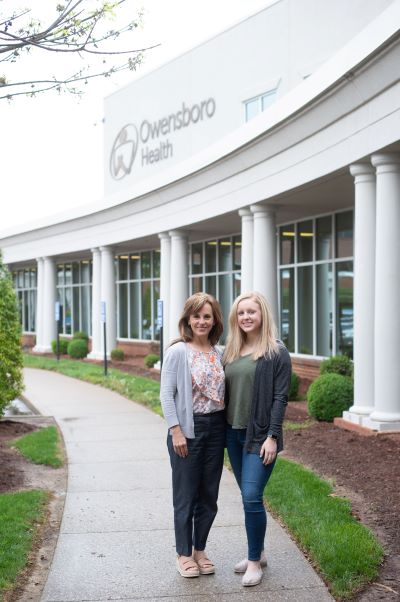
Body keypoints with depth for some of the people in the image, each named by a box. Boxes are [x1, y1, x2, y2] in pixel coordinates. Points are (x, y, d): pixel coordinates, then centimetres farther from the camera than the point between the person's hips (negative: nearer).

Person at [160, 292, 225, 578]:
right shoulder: (178, 352, -9)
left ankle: (200, 549, 28)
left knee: (209, 495, 12)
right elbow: (167, 394, -11)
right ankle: (184, 554, 19)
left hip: (215, 428, 5)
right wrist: (176, 431, -15)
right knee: (186, 495, 5)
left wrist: (225, 427, 6)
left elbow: (223, 392, 12)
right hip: (188, 428, -5)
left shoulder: (219, 354, 6)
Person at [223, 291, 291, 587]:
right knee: (248, 497, 14)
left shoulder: (277, 353, -7)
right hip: (234, 433, 6)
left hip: (260, 436, -6)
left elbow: (280, 398, -11)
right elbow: (226, 392, 13)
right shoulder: (232, 351, 10)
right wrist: (223, 430, 9)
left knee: (252, 497, -10)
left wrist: (272, 436, -16)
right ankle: (257, 552, 27)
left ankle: (255, 561, 4)